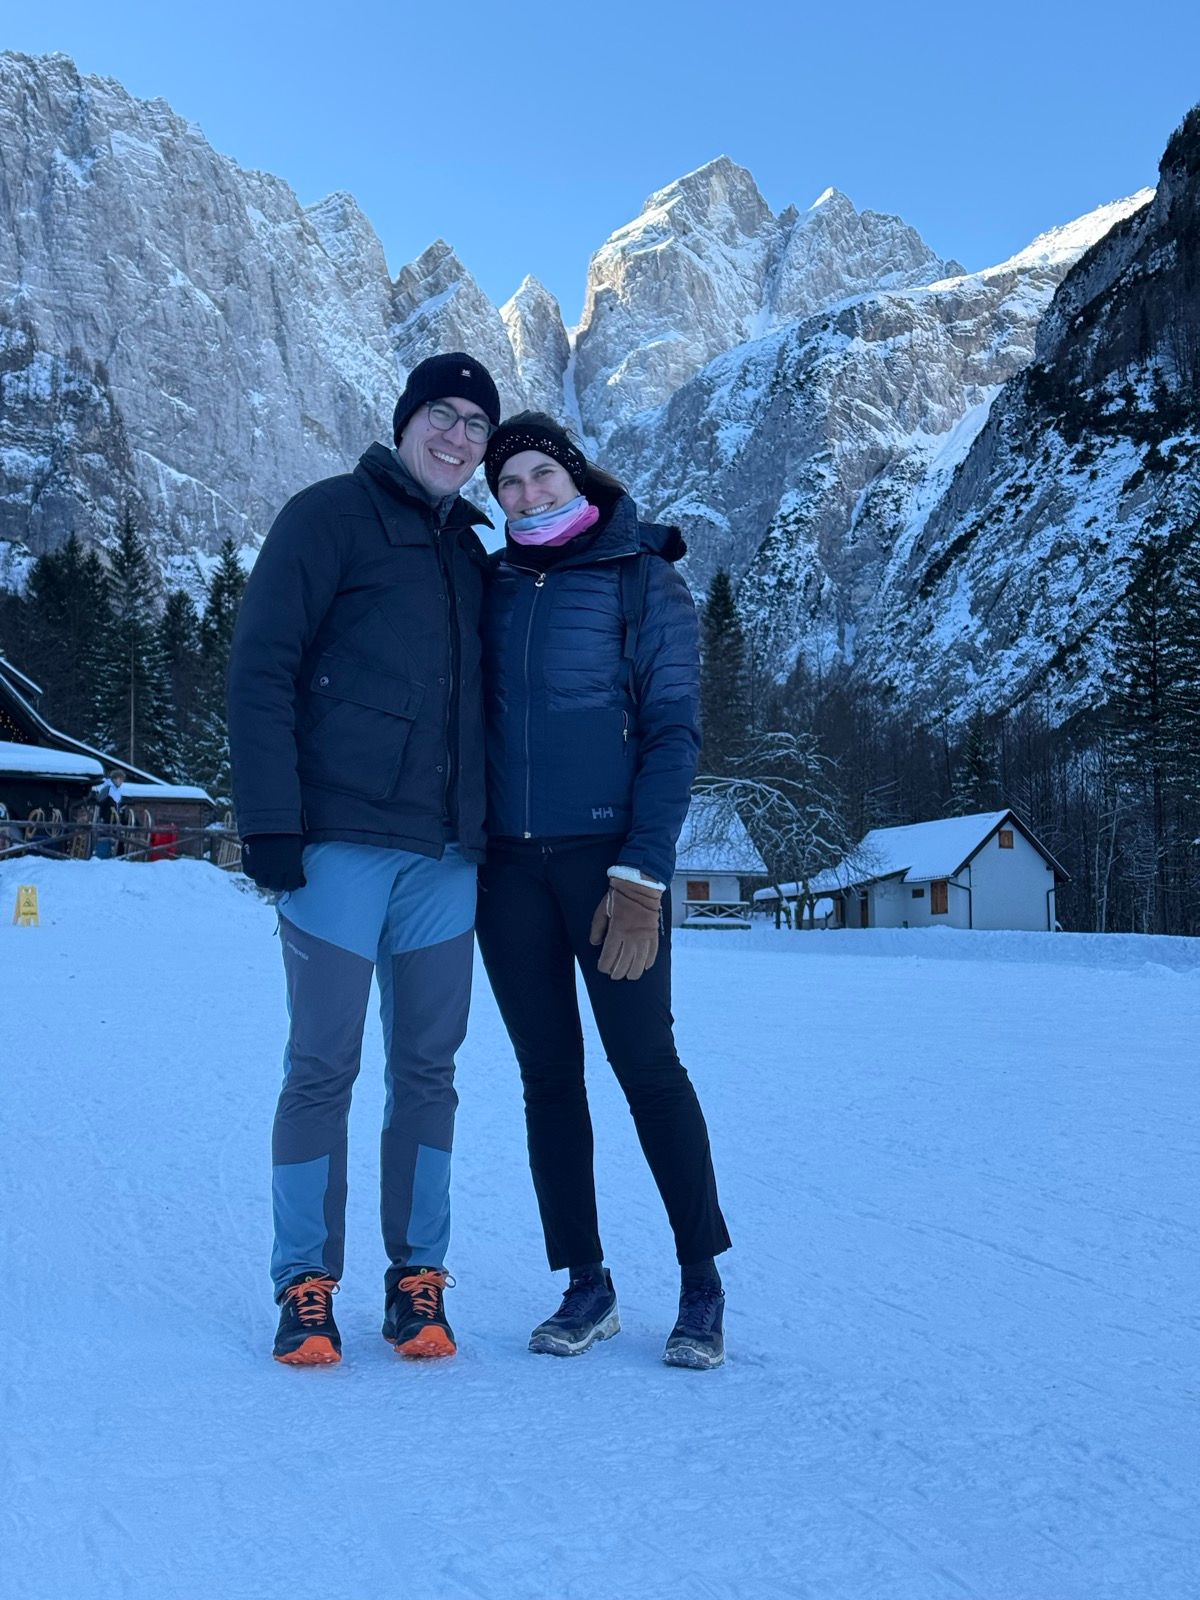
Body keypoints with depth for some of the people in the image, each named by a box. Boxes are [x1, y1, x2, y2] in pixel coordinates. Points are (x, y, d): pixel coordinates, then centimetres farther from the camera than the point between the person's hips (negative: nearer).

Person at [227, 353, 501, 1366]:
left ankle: (417, 1279, 16)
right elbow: (262, 667, -6)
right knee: (323, 1066, -1)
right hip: (339, 841, -5)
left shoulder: (471, 553, 19)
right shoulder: (331, 516, 2)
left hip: (443, 853, 5)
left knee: (428, 1068, 6)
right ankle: (306, 1288, 10)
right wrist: (269, 819, -12)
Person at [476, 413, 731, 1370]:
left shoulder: (643, 581, 0)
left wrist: (642, 876, -14)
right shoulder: (491, 588, 13)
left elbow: (673, 735, -6)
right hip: (508, 861, 4)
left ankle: (703, 1283, 10)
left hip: (608, 852, -4)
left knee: (645, 1063, -4)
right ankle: (587, 1287, 16)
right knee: (548, 1075, 6)